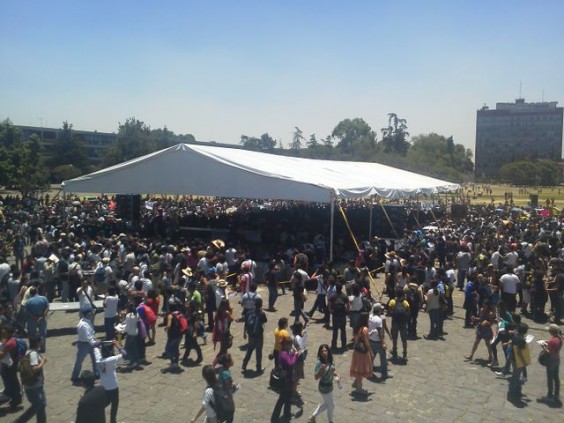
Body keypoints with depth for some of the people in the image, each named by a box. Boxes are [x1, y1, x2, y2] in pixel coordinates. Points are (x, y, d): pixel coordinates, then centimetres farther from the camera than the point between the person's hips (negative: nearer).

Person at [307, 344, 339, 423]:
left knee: (326, 404, 24)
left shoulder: (330, 360, -5)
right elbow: (316, 377, -26)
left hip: (329, 385, 8)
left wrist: (336, 374, -6)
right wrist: (321, 370, -42)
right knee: (331, 405, 11)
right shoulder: (319, 363, -25)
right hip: (324, 387, -8)